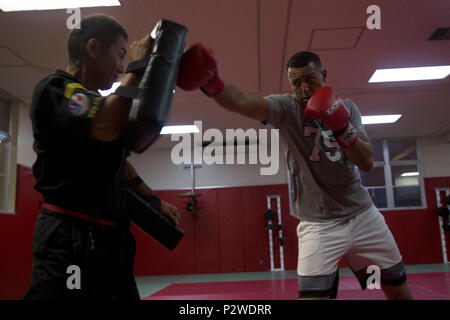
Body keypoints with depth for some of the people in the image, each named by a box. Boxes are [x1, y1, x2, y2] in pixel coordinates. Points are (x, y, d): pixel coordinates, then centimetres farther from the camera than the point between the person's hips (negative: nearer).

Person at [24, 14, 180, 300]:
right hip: (70, 241, -9)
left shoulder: (99, 102, 19)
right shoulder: (55, 89, -10)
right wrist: (136, 70, -18)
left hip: (108, 239, 9)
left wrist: (155, 201, 28)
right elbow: (106, 128, -31)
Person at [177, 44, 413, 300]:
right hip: (318, 223, -4)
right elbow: (242, 102, -30)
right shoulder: (286, 108, -10)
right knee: (312, 293, -13)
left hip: (362, 214, 4)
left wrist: (343, 129, -22)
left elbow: (367, 162, -6)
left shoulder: (348, 108, 2)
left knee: (399, 290, 15)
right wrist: (213, 84, -50)